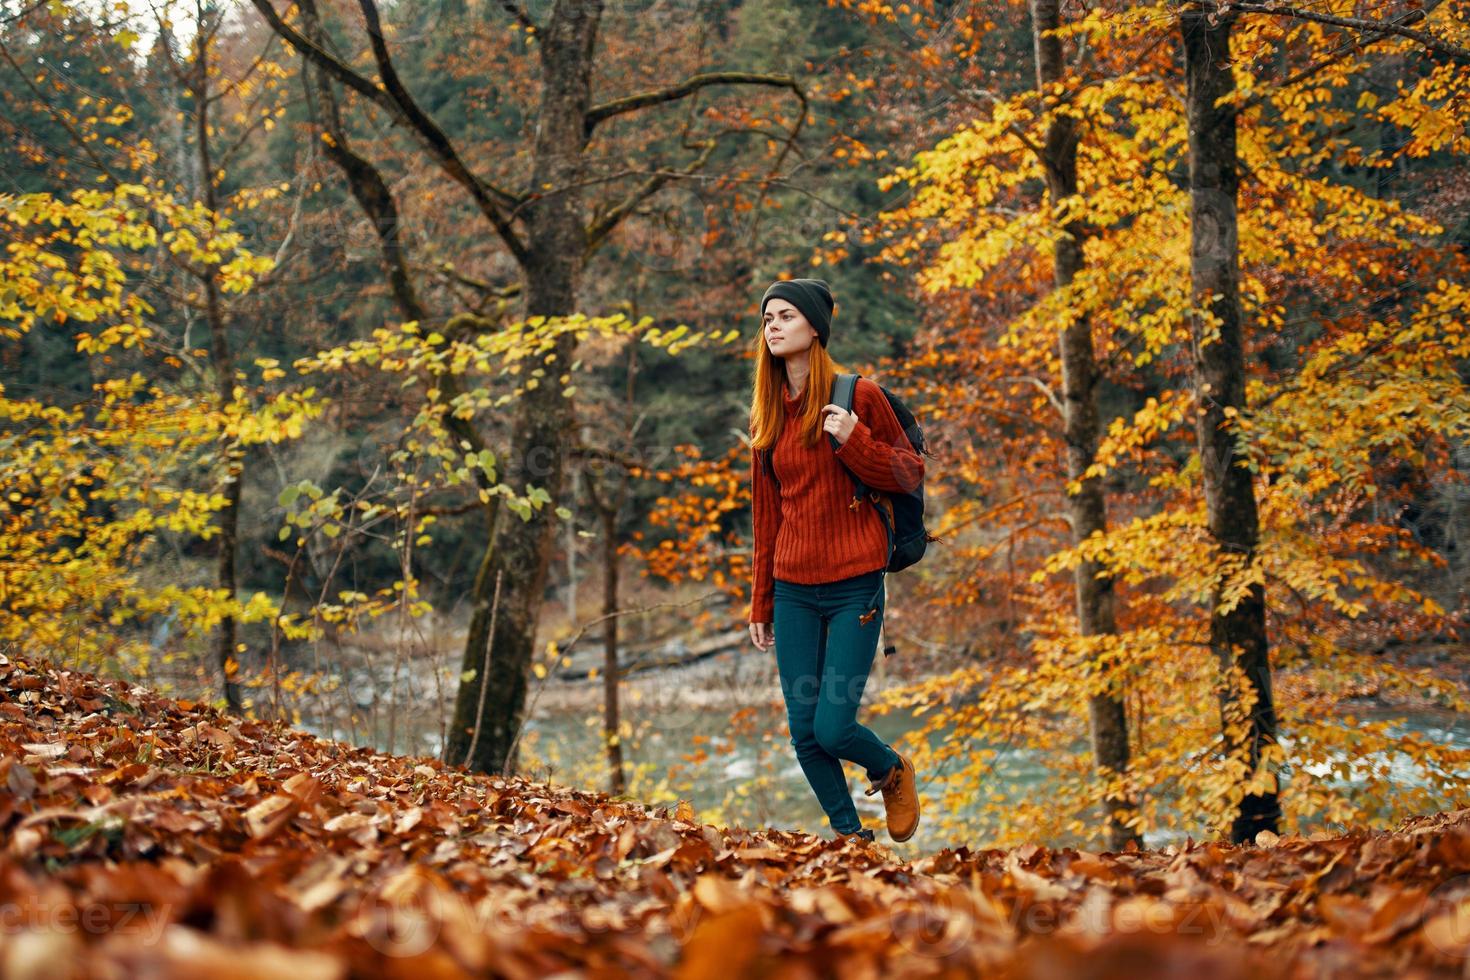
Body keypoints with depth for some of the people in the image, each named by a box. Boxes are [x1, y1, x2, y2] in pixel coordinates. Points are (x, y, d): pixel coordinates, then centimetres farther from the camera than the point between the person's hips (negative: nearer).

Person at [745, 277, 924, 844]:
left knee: (833, 728, -10)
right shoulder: (767, 414, 10)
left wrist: (854, 441, -16)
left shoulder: (858, 396, -3)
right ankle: (849, 834, 20)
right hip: (793, 591, 5)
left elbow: (910, 474, 1)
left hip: (854, 588, -4)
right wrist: (760, 604, 15)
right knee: (804, 735, 2)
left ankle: (892, 771, 22)